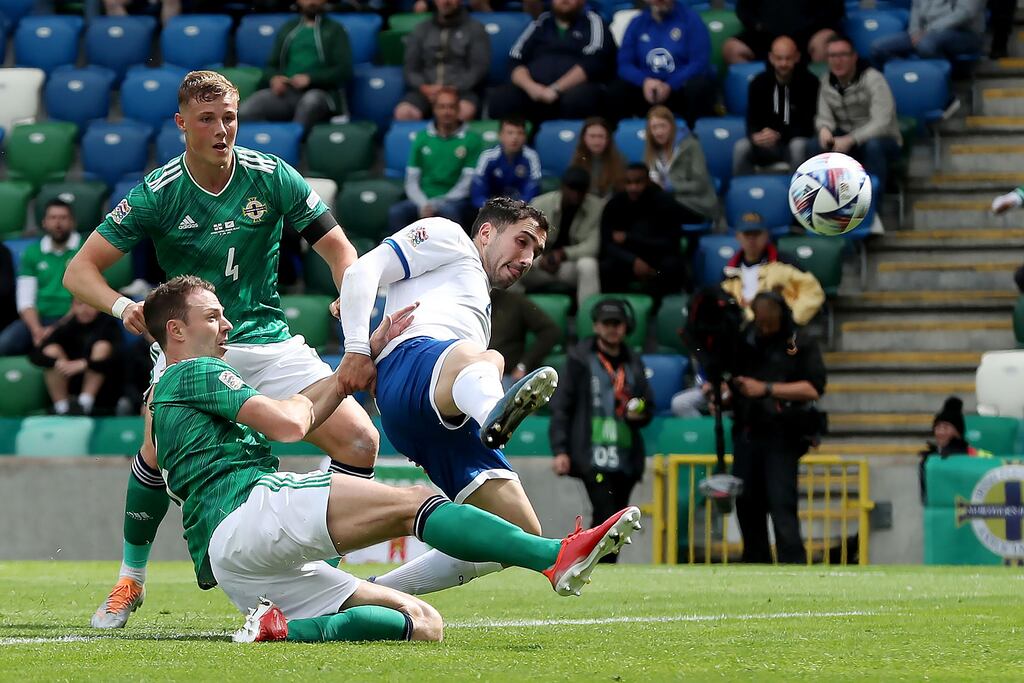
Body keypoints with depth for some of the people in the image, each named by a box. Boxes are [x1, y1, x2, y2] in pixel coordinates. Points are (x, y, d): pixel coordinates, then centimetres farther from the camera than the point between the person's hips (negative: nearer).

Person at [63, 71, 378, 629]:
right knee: (159, 451, -28)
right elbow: (80, 270, -7)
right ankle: (130, 579, -1)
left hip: (269, 341, 3)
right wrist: (123, 306, -27)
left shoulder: (272, 178, -5)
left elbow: (338, 249, 1)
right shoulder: (157, 194, -9)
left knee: (359, 440, -13)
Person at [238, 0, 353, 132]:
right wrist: (274, 78, -2)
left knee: (311, 100, -41)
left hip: (319, 92, -3)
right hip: (286, 92, 3)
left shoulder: (334, 31, 12)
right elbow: (271, 65, 22)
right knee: (246, 112, -27)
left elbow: (344, 70, 1)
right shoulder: (287, 29, 23)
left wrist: (310, 79, -13)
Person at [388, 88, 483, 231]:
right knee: (396, 211, -29)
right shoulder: (422, 138, 13)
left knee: (449, 210, -39)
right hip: (424, 199, 3)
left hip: (453, 200, -3)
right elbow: (411, 180, 9)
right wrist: (423, 205, -11)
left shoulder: (471, 139, 3)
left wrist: (437, 204, -14)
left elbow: (468, 182, -4)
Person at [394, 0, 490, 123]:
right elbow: (411, 69, 14)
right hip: (427, 90, 2)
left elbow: (478, 69, 0)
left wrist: (453, 89, -15)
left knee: (465, 112, -39)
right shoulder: (421, 30, 18)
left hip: (461, 90, -2)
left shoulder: (475, 29, 10)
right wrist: (424, 88, -8)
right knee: (403, 112, -32)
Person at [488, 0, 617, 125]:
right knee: (497, 98, -27)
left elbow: (592, 64, -5)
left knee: (577, 99, -39)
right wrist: (530, 86, -10)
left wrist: (556, 89, -16)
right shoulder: (541, 24, 22)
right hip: (535, 91, 3)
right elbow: (515, 62, 12)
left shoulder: (593, 23, 12)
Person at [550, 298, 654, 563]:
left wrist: (639, 414, -1)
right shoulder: (580, 359, 5)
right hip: (593, 455, -5)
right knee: (606, 517, -19)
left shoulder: (633, 363, 18)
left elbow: (648, 409, 25)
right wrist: (560, 450, -8)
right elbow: (561, 406, 1)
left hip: (626, 458, 5)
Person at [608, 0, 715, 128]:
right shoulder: (637, 23, 8)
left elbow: (700, 62, -11)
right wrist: (645, 81, -18)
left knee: (699, 87, -36)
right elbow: (624, 64, 3)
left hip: (682, 88, -3)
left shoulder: (691, 19, -3)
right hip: (648, 89, 3)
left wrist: (670, 86, -21)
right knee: (615, 91, -22)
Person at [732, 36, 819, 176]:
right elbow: (752, 121, -2)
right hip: (768, 145, 2)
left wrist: (779, 135, -28)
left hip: (798, 140, -2)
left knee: (798, 146, -37)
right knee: (741, 148, -26)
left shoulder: (809, 82, -12)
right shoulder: (759, 83, -2)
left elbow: (808, 124, -12)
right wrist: (755, 136, -28)